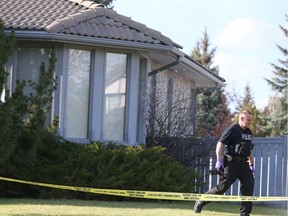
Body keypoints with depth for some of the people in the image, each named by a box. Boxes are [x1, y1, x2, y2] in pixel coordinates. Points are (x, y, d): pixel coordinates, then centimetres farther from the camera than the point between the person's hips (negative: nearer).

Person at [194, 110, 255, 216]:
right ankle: (200, 202, 7)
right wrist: (219, 160, -17)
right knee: (222, 186, -7)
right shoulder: (232, 130, -7)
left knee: (249, 185, -4)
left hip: (244, 163, 7)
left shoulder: (248, 132, 17)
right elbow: (220, 144, -11)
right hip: (232, 163, -7)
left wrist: (251, 165, 22)